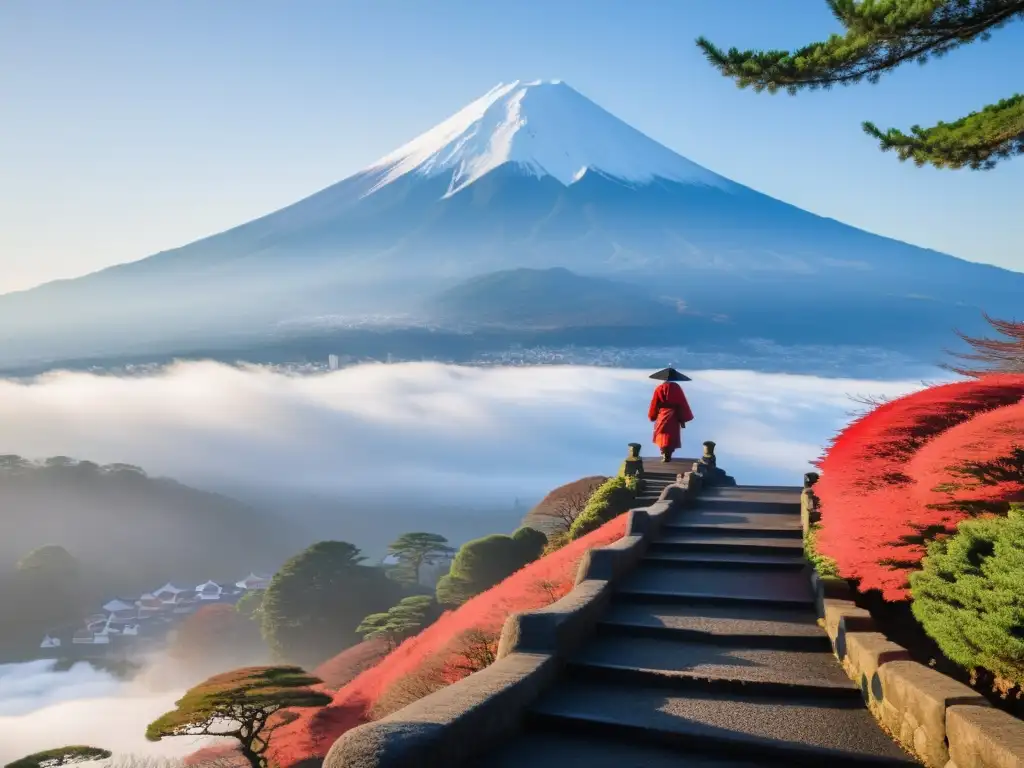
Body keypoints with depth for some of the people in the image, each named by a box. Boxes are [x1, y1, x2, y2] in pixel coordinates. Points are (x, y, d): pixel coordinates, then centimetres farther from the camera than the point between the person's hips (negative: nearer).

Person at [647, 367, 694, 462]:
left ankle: (665, 455, 6)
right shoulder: (677, 388, -6)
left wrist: (653, 416, 13)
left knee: (663, 436, 10)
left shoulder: (659, 388, -7)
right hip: (674, 417, 1)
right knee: (672, 437, 12)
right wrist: (683, 419, 2)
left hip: (662, 416, -1)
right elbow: (682, 404, -4)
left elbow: (654, 404, -1)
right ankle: (668, 455, 13)